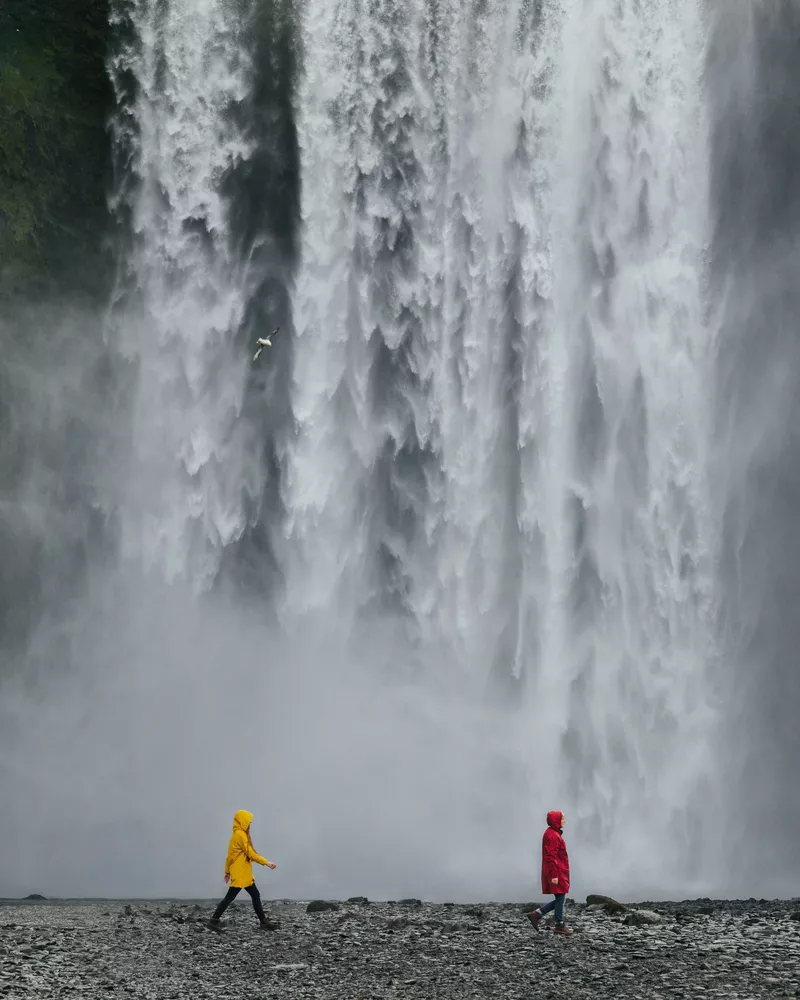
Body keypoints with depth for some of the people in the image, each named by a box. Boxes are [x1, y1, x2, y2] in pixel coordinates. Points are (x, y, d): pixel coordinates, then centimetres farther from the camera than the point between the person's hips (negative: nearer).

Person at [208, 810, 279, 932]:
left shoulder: (237, 834, 15)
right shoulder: (240, 835, -14)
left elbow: (230, 855, 18)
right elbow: (250, 853, -17)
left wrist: (228, 871, 20)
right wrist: (266, 862, -15)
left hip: (244, 874, 10)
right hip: (240, 874, -10)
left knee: (255, 895, 9)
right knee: (230, 897, -8)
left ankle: (264, 921, 10)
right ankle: (214, 921, -5)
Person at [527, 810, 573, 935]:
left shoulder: (554, 834, 15)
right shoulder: (553, 836, -17)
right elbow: (551, 857, -21)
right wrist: (554, 875, -22)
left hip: (560, 873, 10)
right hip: (557, 873, -10)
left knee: (560, 898, 12)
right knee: (560, 897, -2)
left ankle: (536, 914, 12)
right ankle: (559, 926, 6)